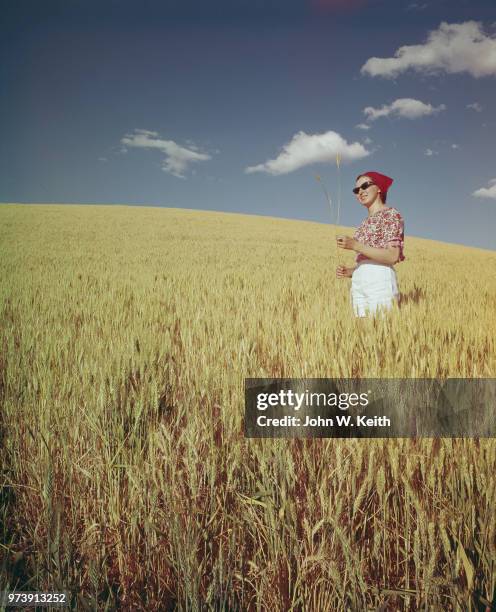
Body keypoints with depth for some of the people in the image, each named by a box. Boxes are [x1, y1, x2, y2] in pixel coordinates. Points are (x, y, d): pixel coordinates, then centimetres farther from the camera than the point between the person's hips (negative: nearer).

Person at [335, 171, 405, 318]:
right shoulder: (366, 223, 23)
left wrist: (355, 246, -16)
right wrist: (349, 272, 3)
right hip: (358, 285, 7)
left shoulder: (390, 214, 1)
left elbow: (393, 256, -12)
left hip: (380, 282, -7)